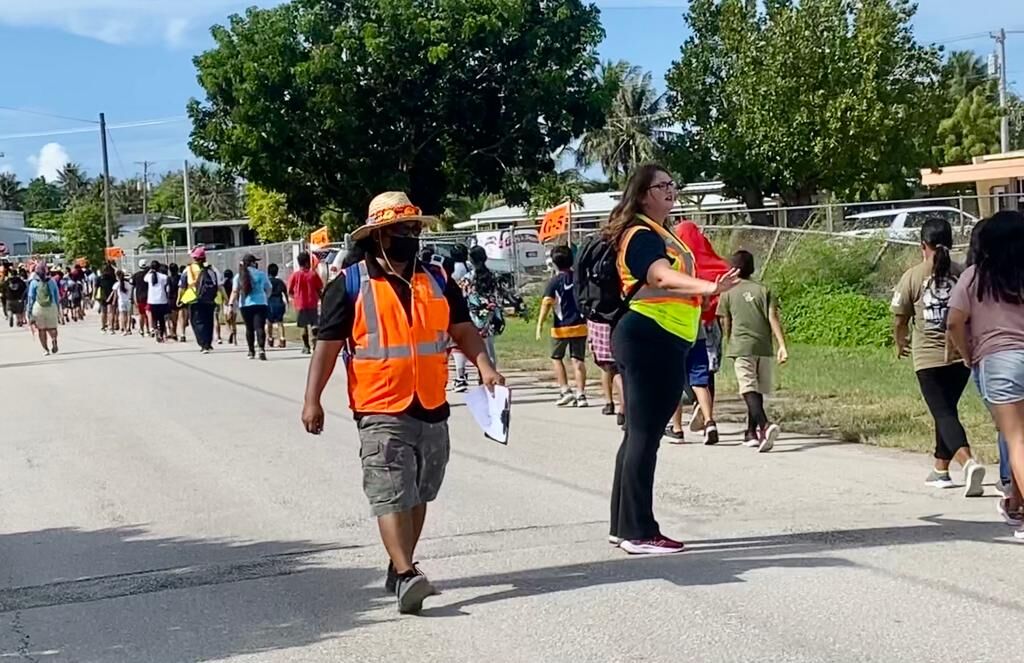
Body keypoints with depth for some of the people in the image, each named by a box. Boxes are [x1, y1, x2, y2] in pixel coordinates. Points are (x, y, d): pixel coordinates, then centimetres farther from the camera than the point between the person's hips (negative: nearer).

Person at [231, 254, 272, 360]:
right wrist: (264, 297, 29)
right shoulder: (261, 274, 1)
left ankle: (251, 351, 23)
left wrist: (231, 304, -9)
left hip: (245, 305, 2)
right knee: (260, 327, -8)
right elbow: (268, 289, 10)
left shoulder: (239, 276, 4)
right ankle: (262, 349, -26)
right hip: (260, 304, -2)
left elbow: (235, 292, -6)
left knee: (249, 328, 15)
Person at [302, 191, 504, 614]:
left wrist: (485, 368, -7)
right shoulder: (351, 285, -3)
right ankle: (406, 576, -17)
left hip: (433, 412, 5)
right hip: (382, 412, -5)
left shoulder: (437, 281, 9)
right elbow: (328, 345, -3)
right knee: (391, 496, -12)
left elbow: (463, 330, 10)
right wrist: (312, 400, -7)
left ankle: (400, 569, 26)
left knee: (417, 495, 13)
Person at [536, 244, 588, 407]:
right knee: (578, 359, 5)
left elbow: (546, 303, -17)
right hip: (580, 325, 3)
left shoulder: (555, 281, -9)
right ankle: (581, 395, -1)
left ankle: (565, 391, 6)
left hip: (561, 327, -3)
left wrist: (540, 324, -18)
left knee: (556, 357, 14)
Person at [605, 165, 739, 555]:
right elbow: (663, 276, -33)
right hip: (648, 340, -11)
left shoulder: (660, 234, 18)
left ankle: (622, 526, 21)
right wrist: (708, 287, -49)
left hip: (661, 345, 11)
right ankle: (638, 533, -6)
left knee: (640, 433, 13)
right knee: (644, 434, -9)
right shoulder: (641, 235, -13)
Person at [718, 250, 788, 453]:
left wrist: (729, 346, 24)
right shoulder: (763, 290, 8)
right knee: (757, 390, 15)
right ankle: (751, 432, 24)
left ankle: (765, 425, -35)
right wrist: (782, 345, -5)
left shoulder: (728, 293, 3)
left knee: (749, 390, -12)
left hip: (741, 347, -3)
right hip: (763, 347, 3)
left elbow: (726, 325, 8)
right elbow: (773, 319, -2)